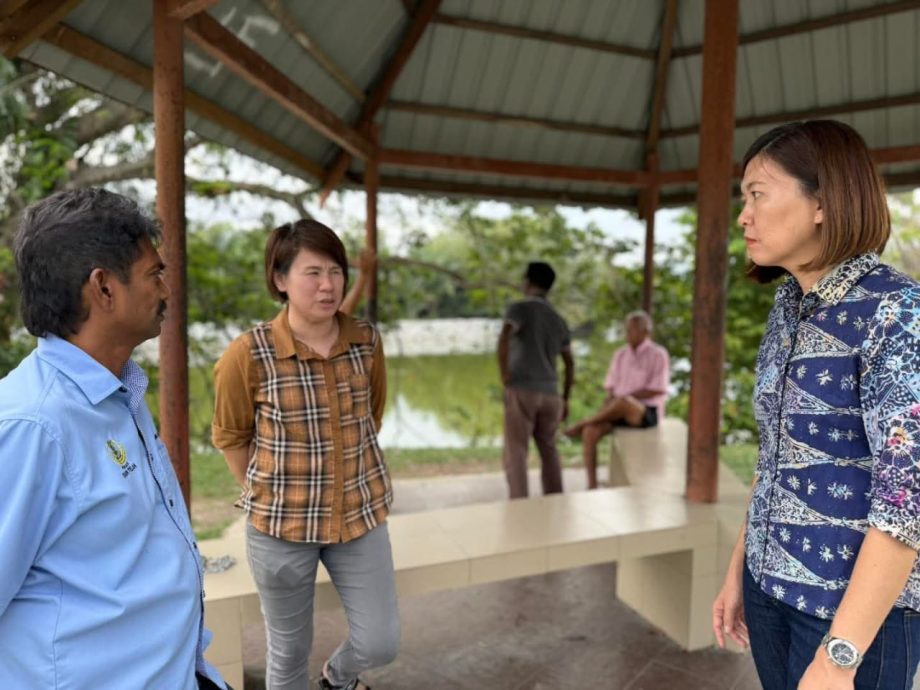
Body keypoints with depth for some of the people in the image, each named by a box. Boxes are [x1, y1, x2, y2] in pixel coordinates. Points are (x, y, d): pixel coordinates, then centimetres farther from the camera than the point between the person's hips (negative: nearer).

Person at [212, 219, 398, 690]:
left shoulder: (367, 342, -7)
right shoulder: (248, 354, -17)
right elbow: (230, 437, -2)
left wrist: (353, 474, 11)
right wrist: (265, 495, 2)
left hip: (360, 512, 3)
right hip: (280, 523, -2)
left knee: (380, 643, 11)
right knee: (289, 651, 16)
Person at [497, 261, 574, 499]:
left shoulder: (519, 308, -2)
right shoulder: (559, 320, 18)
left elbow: (504, 339, -21)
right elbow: (570, 364, 20)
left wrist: (504, 376, -13)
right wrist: (565, 399, 25)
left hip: (521, 391, -6)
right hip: (550, 393, 6)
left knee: (516, 453, -2)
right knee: (548, 450, 20)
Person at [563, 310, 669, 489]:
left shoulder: (658, 354, -4)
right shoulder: (620, 355, 12)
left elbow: (657, 390, -12)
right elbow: (611, 388, 12)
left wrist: (624, 397, -15)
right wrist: (606, 405, -9)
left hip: (647, 413, -5)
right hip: (620, 412, 5)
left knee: (624, 403, -40)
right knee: (590, 432, -25)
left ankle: (582, 423, -15)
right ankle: (592, 486, -23)